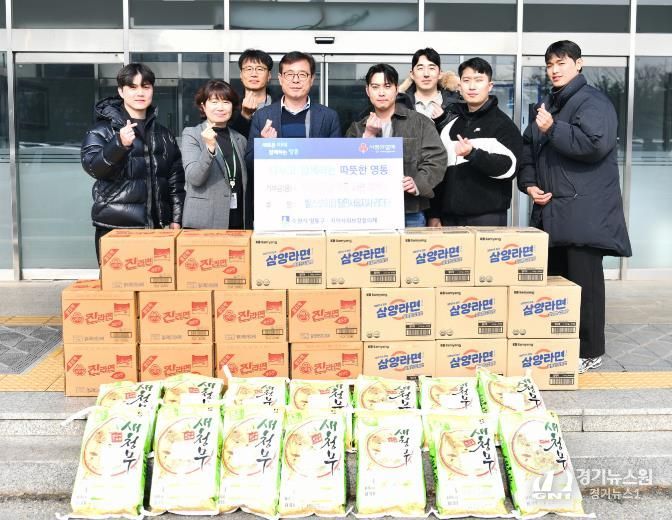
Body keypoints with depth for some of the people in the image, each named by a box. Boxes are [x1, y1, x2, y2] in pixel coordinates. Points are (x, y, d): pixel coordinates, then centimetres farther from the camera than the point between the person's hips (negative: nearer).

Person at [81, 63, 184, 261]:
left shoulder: (163, 134, 12)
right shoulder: (104, 128, -1)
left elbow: (176, 181, 12)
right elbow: (92, 166, -16)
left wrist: (176, 219, 5)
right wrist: (120, 143, -31)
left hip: (156, 226, 4)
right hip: (115, 228, -4)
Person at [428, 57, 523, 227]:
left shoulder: (503, 124, 0)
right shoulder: (450, 126, 15)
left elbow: (508, 167, -12)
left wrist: (472, 154, -25)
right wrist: (434, 214, 11)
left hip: (488, 217, -4)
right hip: (451, 217, 4)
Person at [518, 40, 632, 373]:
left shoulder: (594, 102, -5)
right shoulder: (545, 106, 20)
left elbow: (596, 144, -22)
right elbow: (528, 149, 20)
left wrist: (553, 129, -18)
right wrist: (529, 184, 3)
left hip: (583, 211, -8)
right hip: (550, 210, 8)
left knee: (583, 280, -4)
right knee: (553, 277, 12)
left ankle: (589, 351, 6)